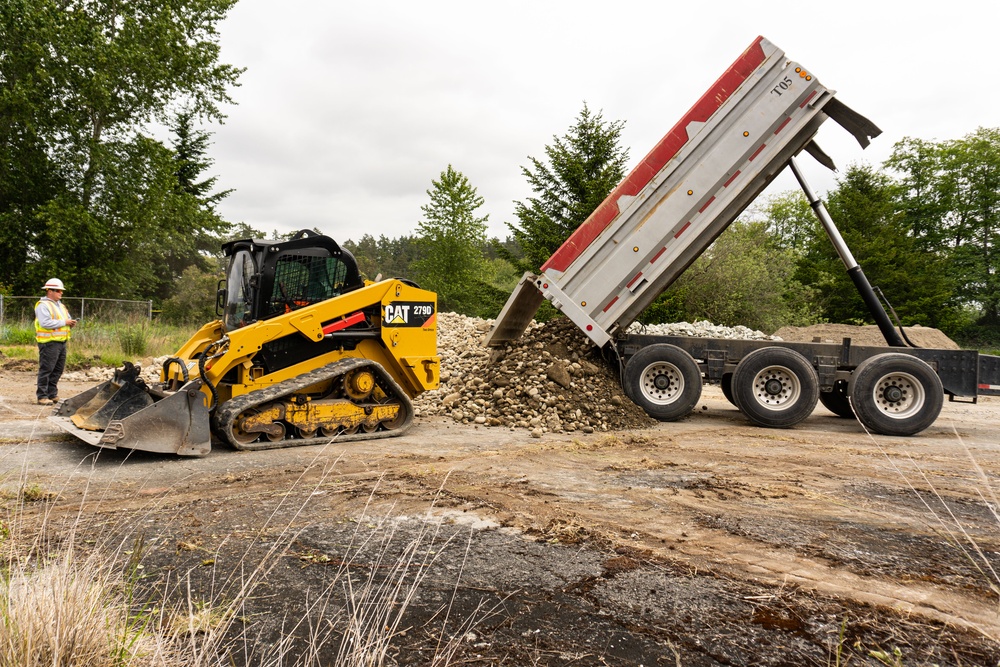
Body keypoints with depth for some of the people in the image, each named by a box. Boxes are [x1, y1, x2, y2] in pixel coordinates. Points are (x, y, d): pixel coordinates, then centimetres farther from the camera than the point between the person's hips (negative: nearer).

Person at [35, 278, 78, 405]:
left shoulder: (60, 305, 21)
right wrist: (64, 322, -17)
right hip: (49, 343, -9)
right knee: (46, 370, -5)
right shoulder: (43, 305, -8)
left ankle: (52, 394, 19)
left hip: (61, 342, 9)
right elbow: (45, 323, -21)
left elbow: (66, 319, 27)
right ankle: (42, 396, -1)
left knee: (58, 370, 11)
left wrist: (71, 323, 4)